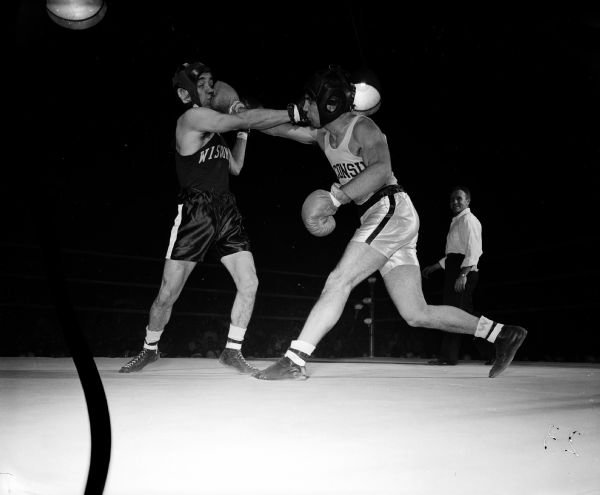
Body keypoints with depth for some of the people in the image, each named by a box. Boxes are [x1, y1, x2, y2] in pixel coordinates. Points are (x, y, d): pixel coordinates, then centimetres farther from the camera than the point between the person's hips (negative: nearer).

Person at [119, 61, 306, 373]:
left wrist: (241, 133, 11)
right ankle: (150, 350, 24)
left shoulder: (214, 127, 17)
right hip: (194, 212, -7)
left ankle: (232, 351, 11)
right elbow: (248, 119, -17)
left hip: (226, 211, 7)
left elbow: (235, 168, 21)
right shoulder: (192, 118, -9)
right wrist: (295, 112, -17)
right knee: (167, 294, -1)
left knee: (249, 284, -4)